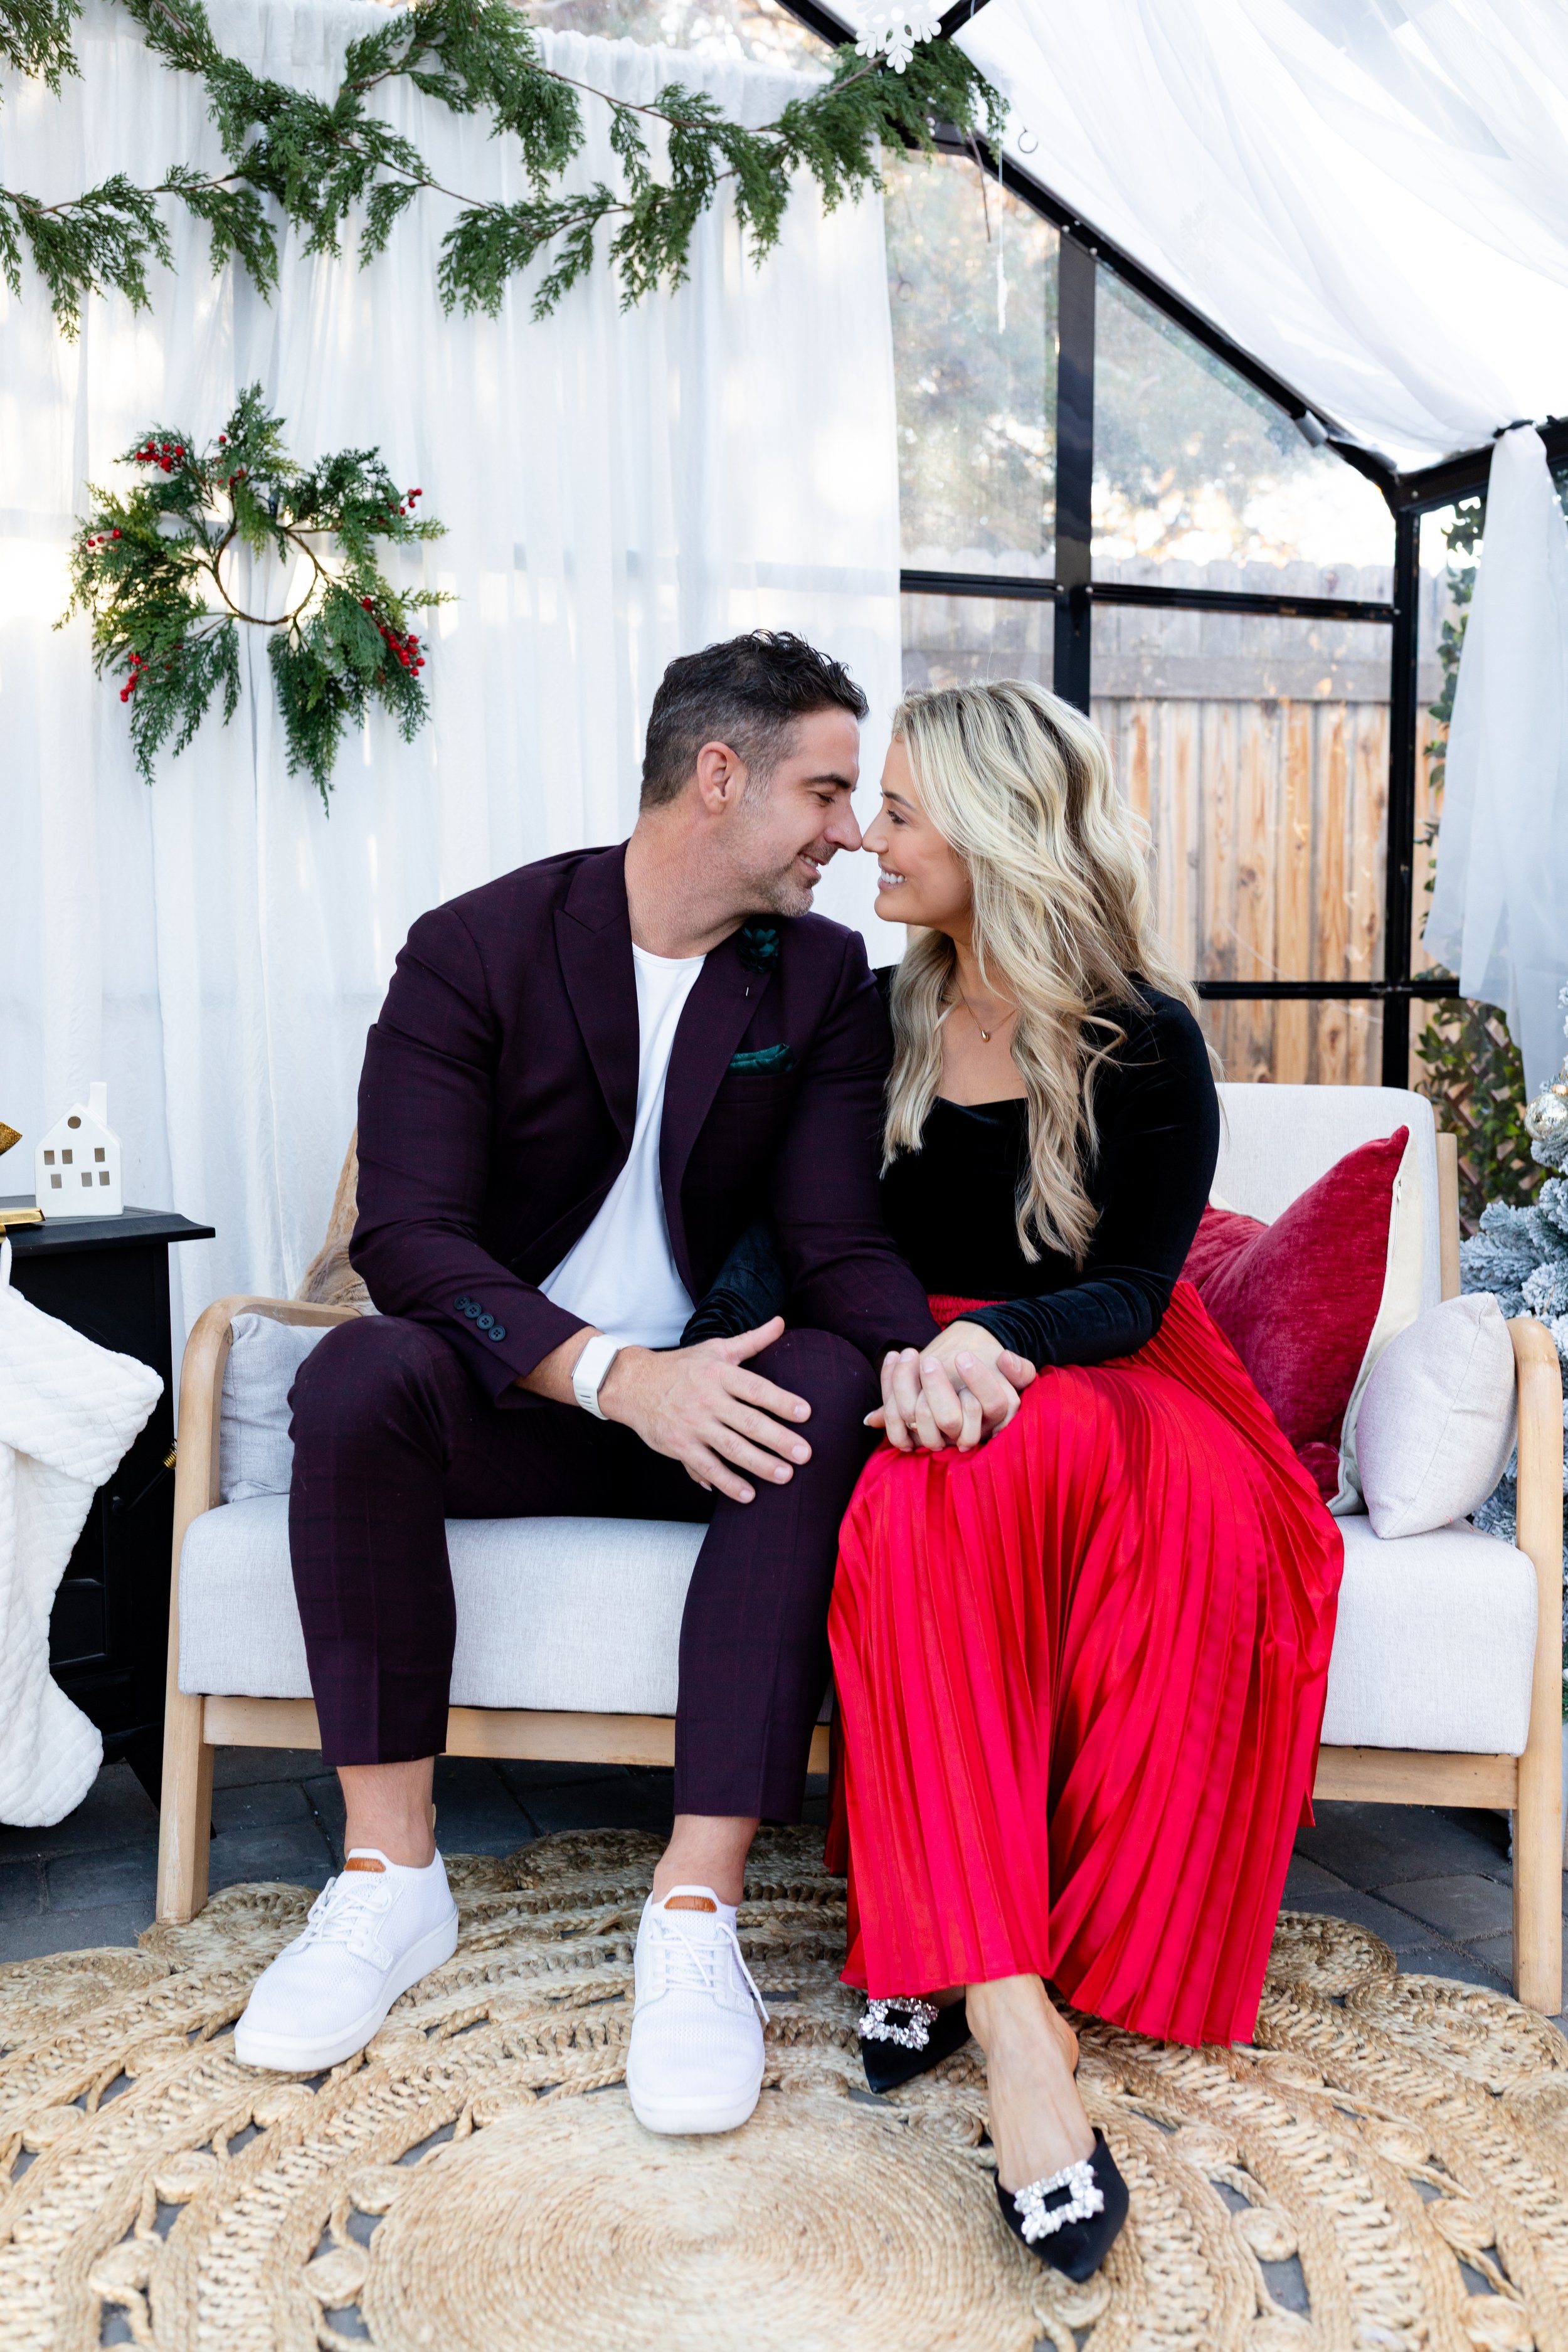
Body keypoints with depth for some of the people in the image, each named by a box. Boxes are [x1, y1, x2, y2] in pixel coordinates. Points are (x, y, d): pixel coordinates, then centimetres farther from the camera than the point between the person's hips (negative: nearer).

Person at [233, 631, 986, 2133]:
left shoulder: (824, 977, 2)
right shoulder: (473, 950, -7)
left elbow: (837, 1238, -6)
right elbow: (406, 1236, -18)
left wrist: (929, 1350, -30)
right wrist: (614, 1374, -33)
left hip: (710, 1394, 2)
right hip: (510, 1392, -1)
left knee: (832, 1388, -31)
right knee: (359, 1376, -32)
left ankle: (697, 1911, -30)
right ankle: (391, 1874, -18)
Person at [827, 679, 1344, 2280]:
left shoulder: (1145, 1041, -2)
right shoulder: (883, 1020, 9)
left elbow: (1133, 1289, -5)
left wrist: (996, 1341, -25)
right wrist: (903, 1353, -15)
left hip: (1099, 1381, -2)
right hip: (926, 1379, 2)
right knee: (926, 1503, -35)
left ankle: (936, 1951, -23)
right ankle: (1008, 2012, -38)